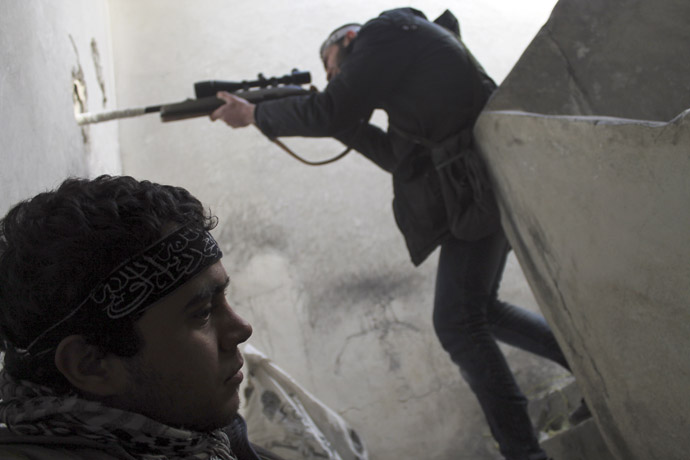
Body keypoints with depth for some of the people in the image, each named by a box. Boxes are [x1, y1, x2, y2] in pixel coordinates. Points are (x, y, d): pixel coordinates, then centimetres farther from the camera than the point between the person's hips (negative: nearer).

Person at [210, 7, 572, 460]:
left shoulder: (386, 30, -1)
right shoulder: (408, 56, 27)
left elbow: (331, 112, -10)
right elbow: (397, 156, 25)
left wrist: (254, 113, 3)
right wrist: (339, 120, 20)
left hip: (477, 188, -10)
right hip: (479, 187, 10)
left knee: (458, 324, -9)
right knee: (480, 310, 18)